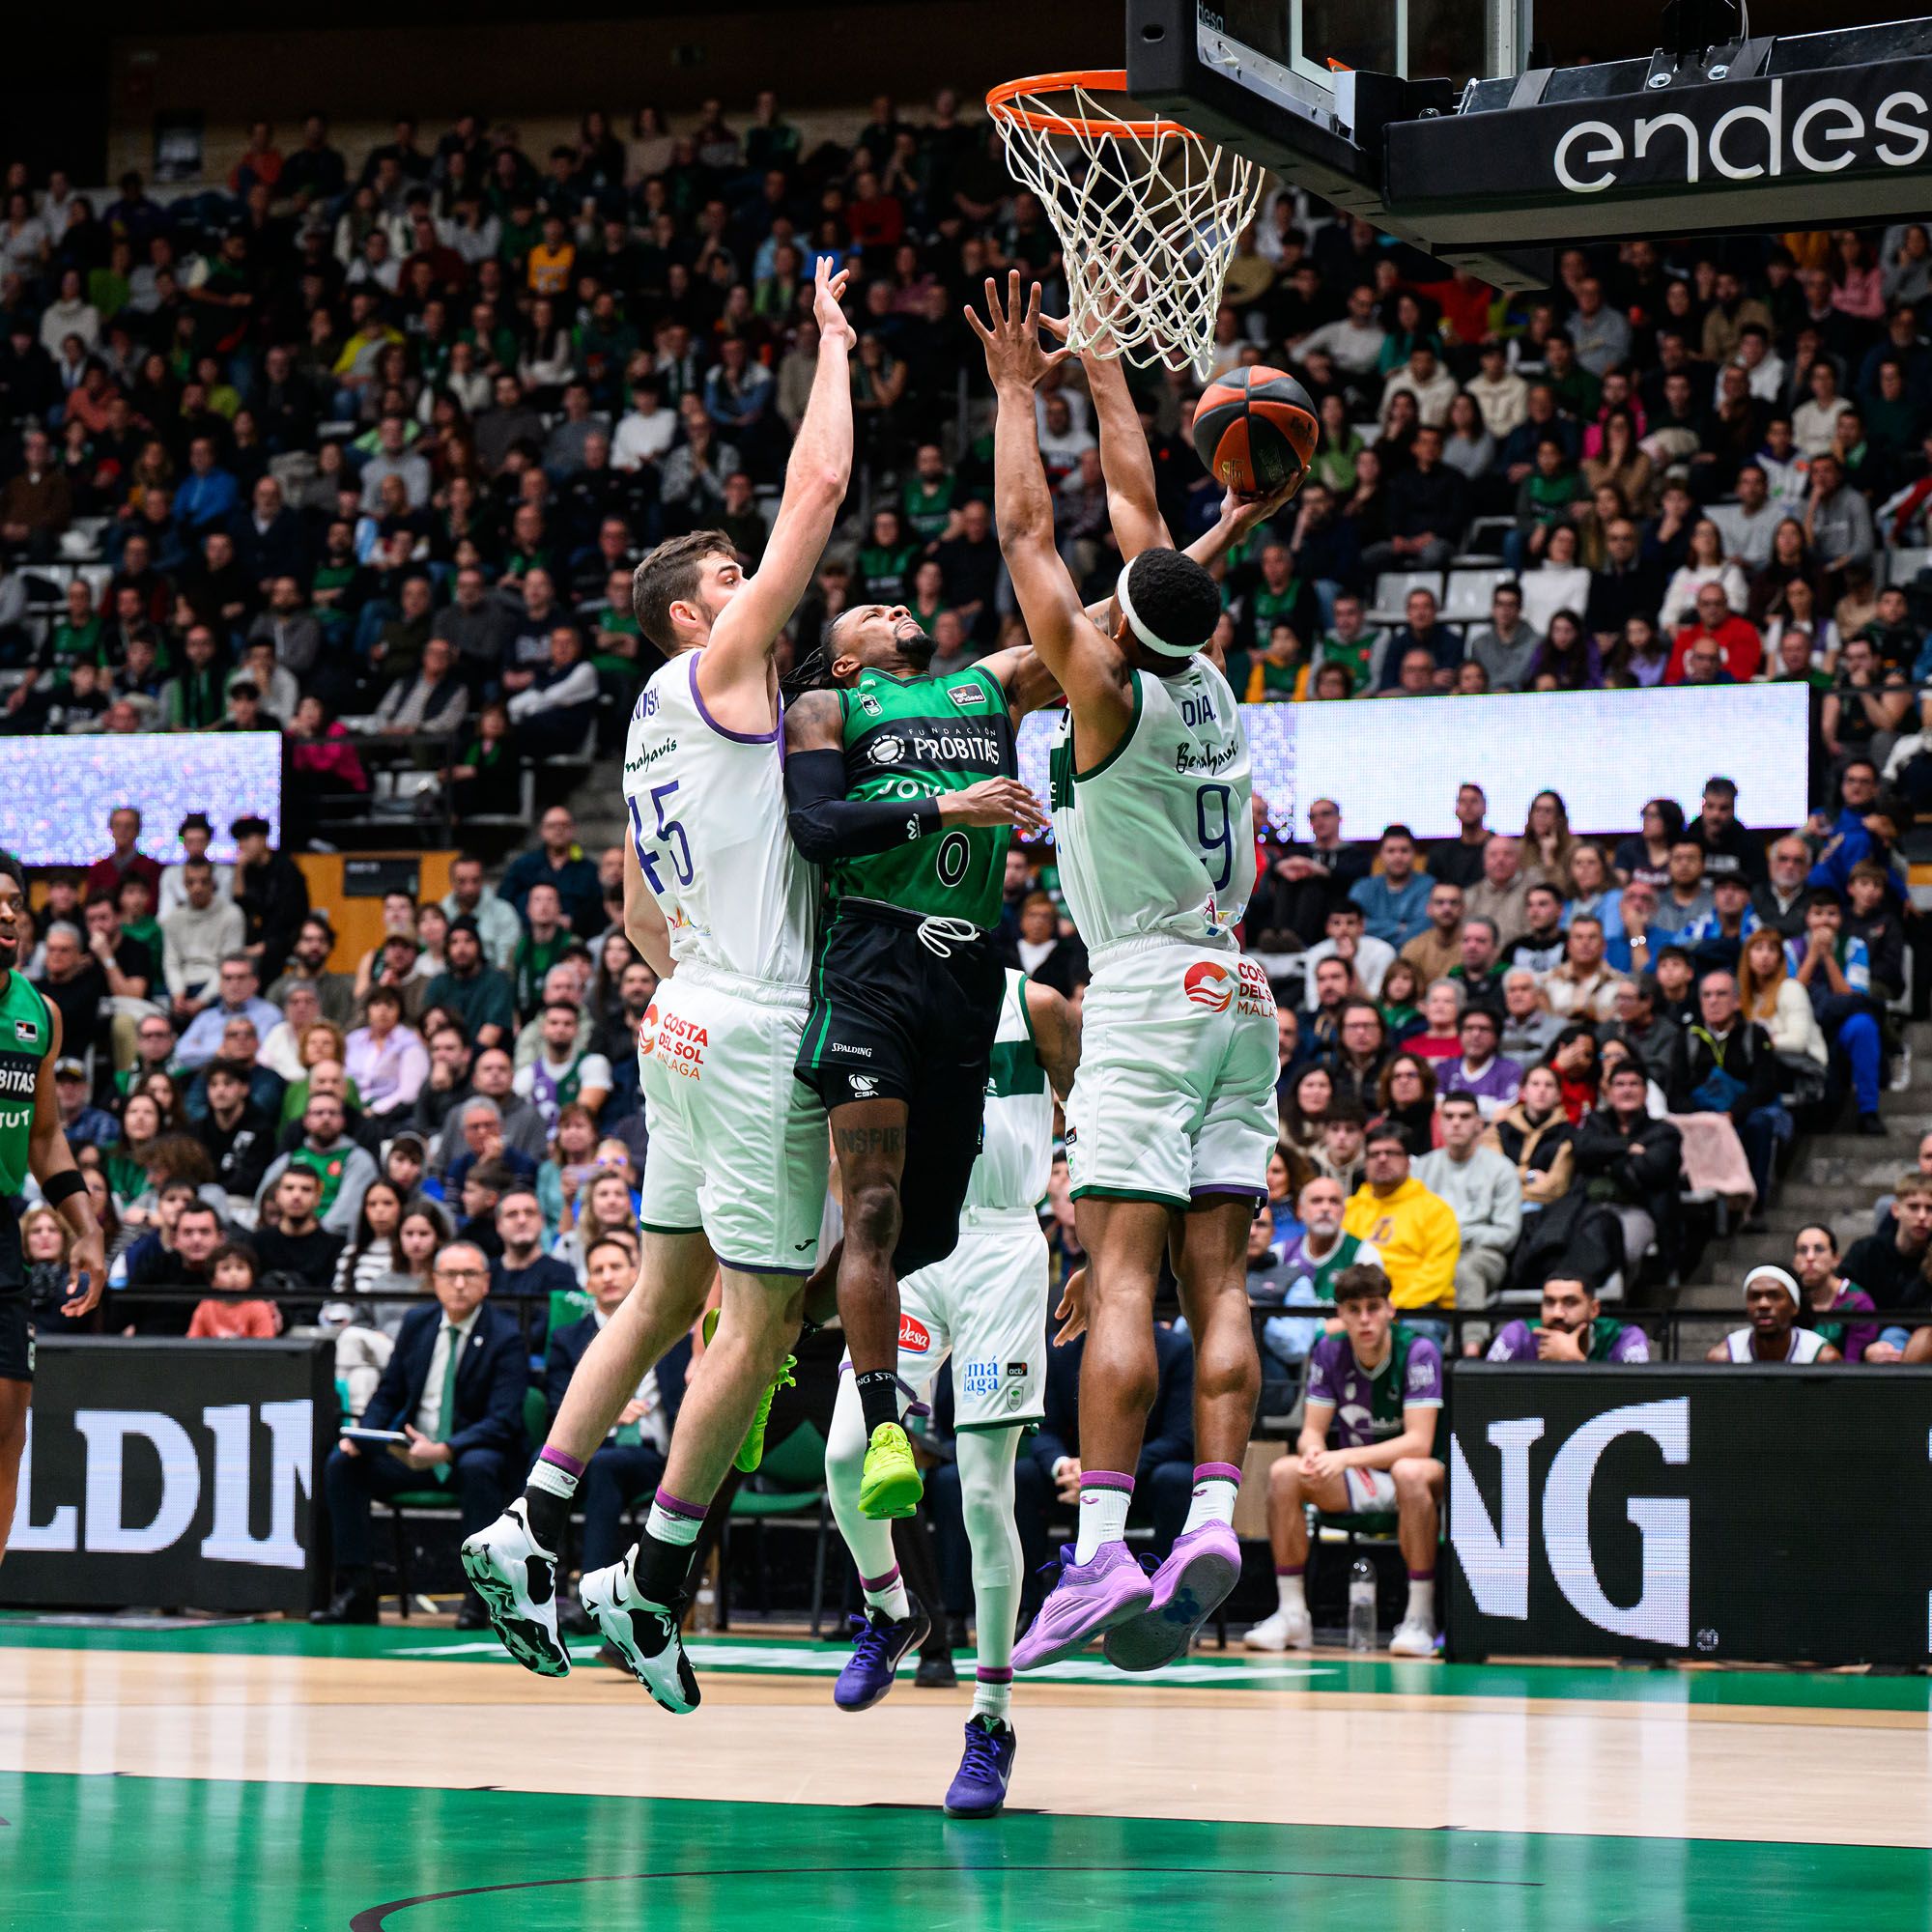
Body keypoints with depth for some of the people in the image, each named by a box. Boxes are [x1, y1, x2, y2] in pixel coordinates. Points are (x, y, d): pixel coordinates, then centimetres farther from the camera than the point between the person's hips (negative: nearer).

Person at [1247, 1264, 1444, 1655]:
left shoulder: (1418, 1352, -17)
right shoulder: (1329, 1352, -2)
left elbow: (1419, 1443, -24)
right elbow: (1312, 1431, 0)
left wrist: (1346, 1458, -35)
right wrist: (1313, 1452, -27)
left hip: (1413, 1480, -5)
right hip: (1354, 1481, 5)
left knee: (1410, 1472, -39)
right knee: (1284, 1473, -21)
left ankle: (1420, 1618, -34)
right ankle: (1292, 1614, -16)